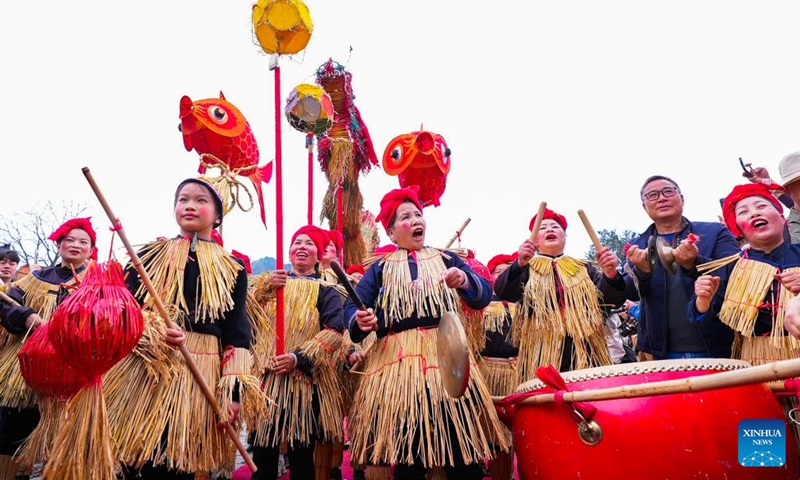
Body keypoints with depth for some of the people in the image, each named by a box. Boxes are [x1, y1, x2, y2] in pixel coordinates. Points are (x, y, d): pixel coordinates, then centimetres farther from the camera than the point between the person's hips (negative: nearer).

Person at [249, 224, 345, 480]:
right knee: (263, 450, 2)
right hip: (268, 375, 2)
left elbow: (334, 332, -7)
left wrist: (299, 358, -17)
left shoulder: (326, 290, 6)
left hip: (306, 378, -2)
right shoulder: (270, 282, 17)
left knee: (301, 453, 3)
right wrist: (264, 286, -10)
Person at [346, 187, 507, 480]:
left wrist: (464, 280, -21)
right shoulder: (381, 268, 13)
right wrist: (361, 320, -22)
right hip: (398, 364, 0)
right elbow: (352, 306, 2)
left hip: (447, 357, 1)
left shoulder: (446, 260, 14)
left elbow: (484, 295, 1)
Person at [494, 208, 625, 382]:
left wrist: (610, 274, -16)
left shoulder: (584, 268, 16)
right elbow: (503, 292, -10)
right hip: (542, 354, -2)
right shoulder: (526, 268, 9)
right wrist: (519, 264, -29)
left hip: (585, 352, 3)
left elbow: (615, 299, 5)